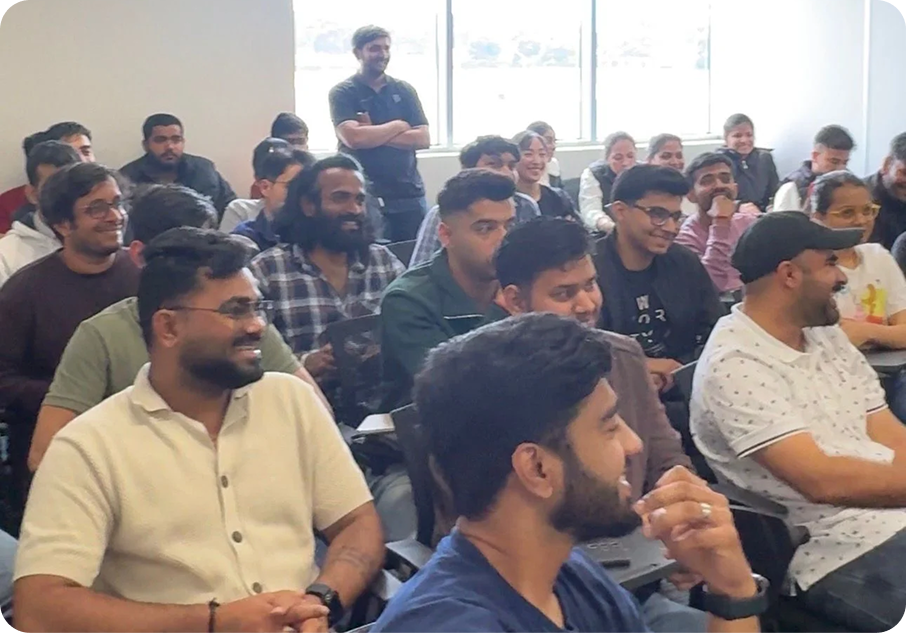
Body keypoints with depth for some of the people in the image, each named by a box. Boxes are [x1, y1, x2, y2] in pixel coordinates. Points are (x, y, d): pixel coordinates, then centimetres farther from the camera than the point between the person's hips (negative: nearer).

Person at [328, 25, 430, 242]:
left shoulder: (404, 90, 11)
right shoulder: (342, 93, 0)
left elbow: (423, 139, 1)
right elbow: (353, 138, -16)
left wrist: (373, 134, -8)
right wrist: (399, 126, -4)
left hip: (410, 194, 3)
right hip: (366, 196, -3)